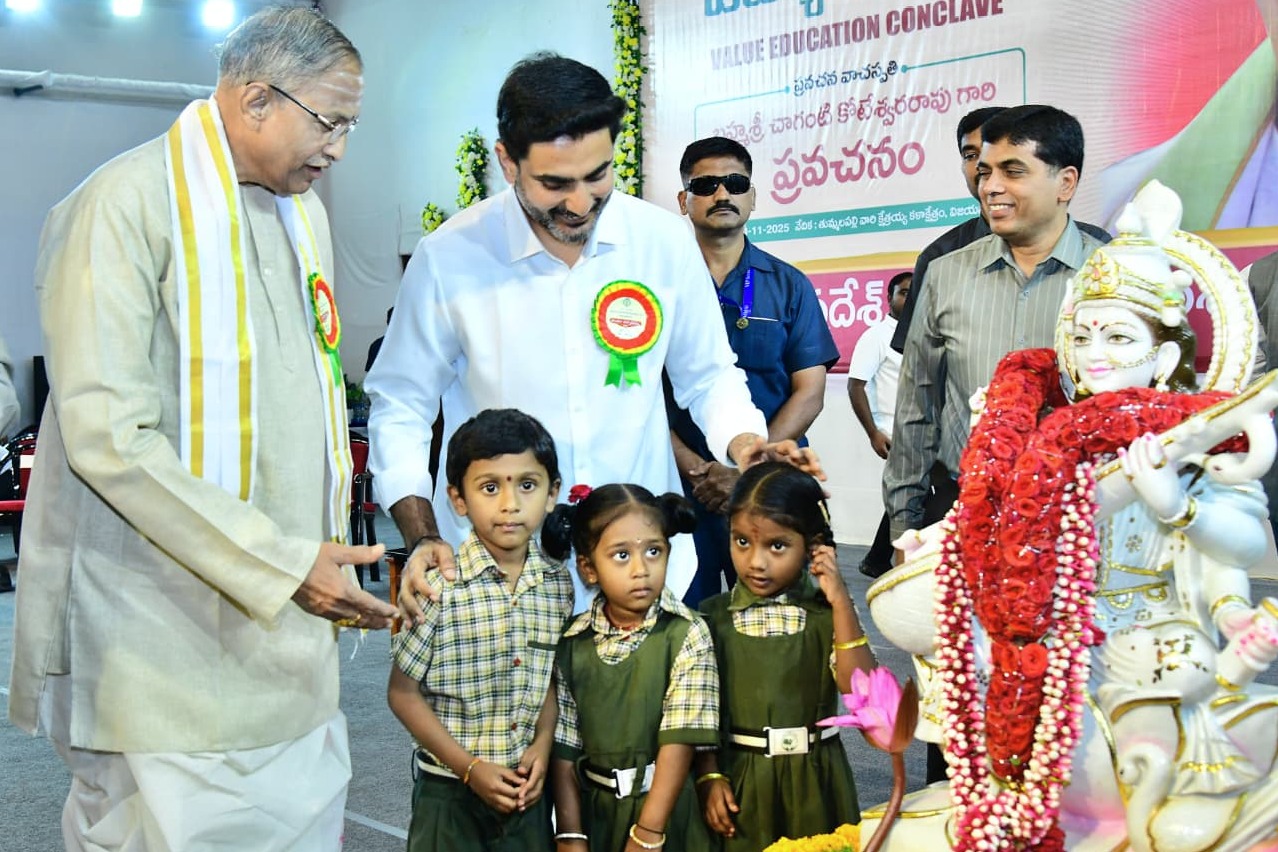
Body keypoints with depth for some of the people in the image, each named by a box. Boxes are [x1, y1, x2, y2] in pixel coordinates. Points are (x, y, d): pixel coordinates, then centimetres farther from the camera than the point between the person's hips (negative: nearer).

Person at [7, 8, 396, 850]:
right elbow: (107, 436, -19)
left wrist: (327, 550, 15)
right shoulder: (126, 206, -11)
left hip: (289, 620, 7)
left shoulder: (303, 211, 15)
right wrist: (281, 563, -20)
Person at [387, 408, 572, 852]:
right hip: (450, 793, -3)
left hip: (527, 789, 4)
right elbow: (403, 691, -10)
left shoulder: (557, 584, -1)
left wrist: (542, 746, -4)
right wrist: (469, 766, -12)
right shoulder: (440, 586, -15)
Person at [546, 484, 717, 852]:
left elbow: (678, 743, -16)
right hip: (594, 810, 3)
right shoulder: (573, 642, -4)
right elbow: (563, 748, -2)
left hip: (668, 808, -2)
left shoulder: (686, 635, -13)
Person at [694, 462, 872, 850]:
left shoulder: (827, 612, -2)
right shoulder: (713, 617, -2)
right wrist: (709, 777, -8)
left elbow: (858, 687, -15)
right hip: (738, 782, 0)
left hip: (813, 783, 0)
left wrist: (840, 600, -17)